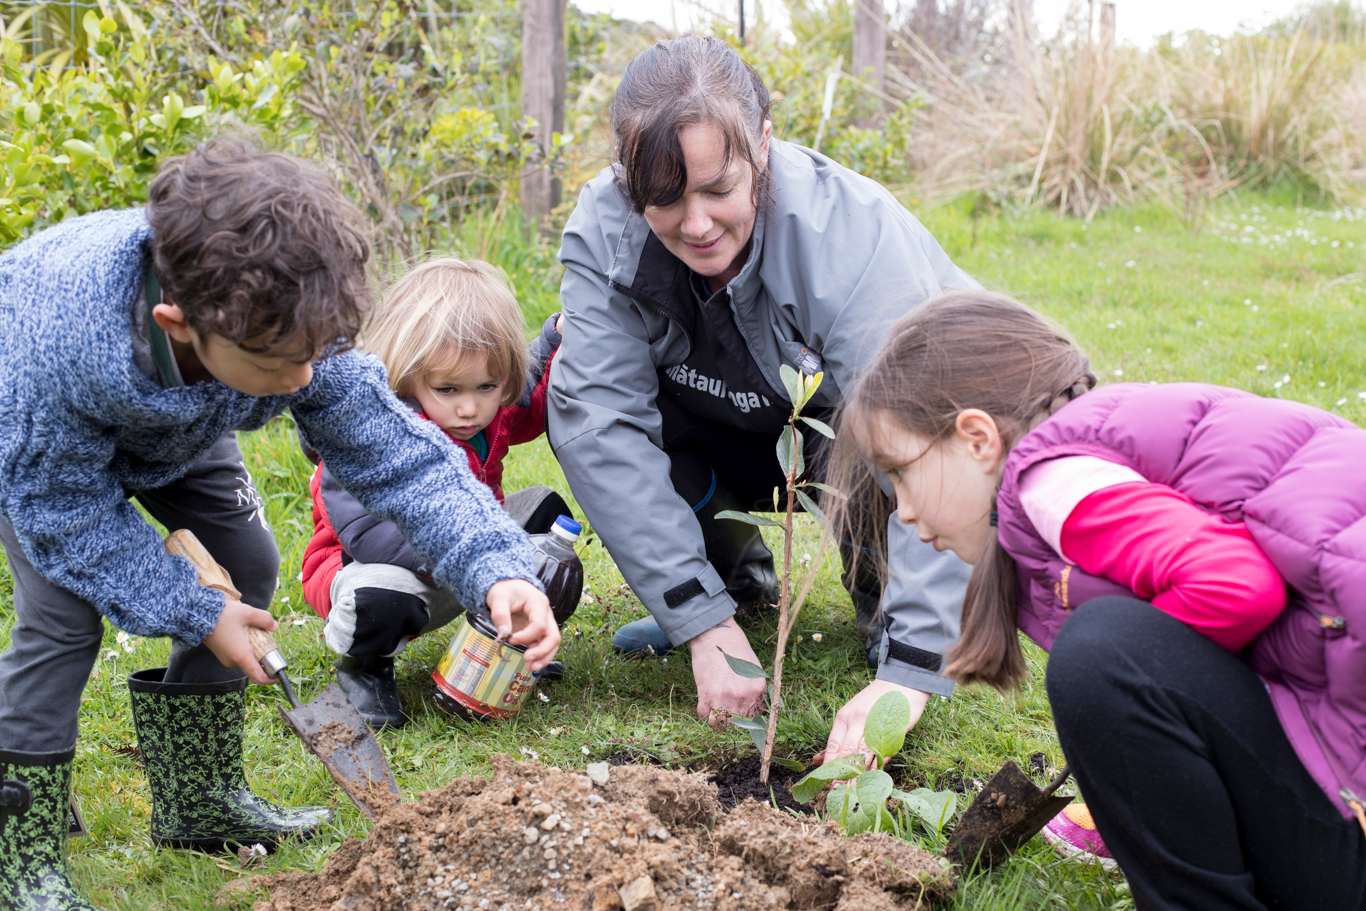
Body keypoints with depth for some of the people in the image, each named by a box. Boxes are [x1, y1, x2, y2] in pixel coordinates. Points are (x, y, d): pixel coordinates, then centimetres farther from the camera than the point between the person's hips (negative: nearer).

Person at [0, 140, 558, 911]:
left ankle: (199, 797, 20)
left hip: (175, 429, 5)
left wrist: (496, 569, -46)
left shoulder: (291, 328, -37)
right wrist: (191, 612, -30)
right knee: (64, 610, -18)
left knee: (247, 569, 1)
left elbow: (395, 450, -32)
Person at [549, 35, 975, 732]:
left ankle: (885, 602, -2)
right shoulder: (604, 231, -25)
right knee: (575, 402, -23)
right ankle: (737, 576, 3)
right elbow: (602, 426, -30)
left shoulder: (854, 234, -35)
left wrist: (910, 672, -52)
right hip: (738, 449, 3)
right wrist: (704, 623, -38)